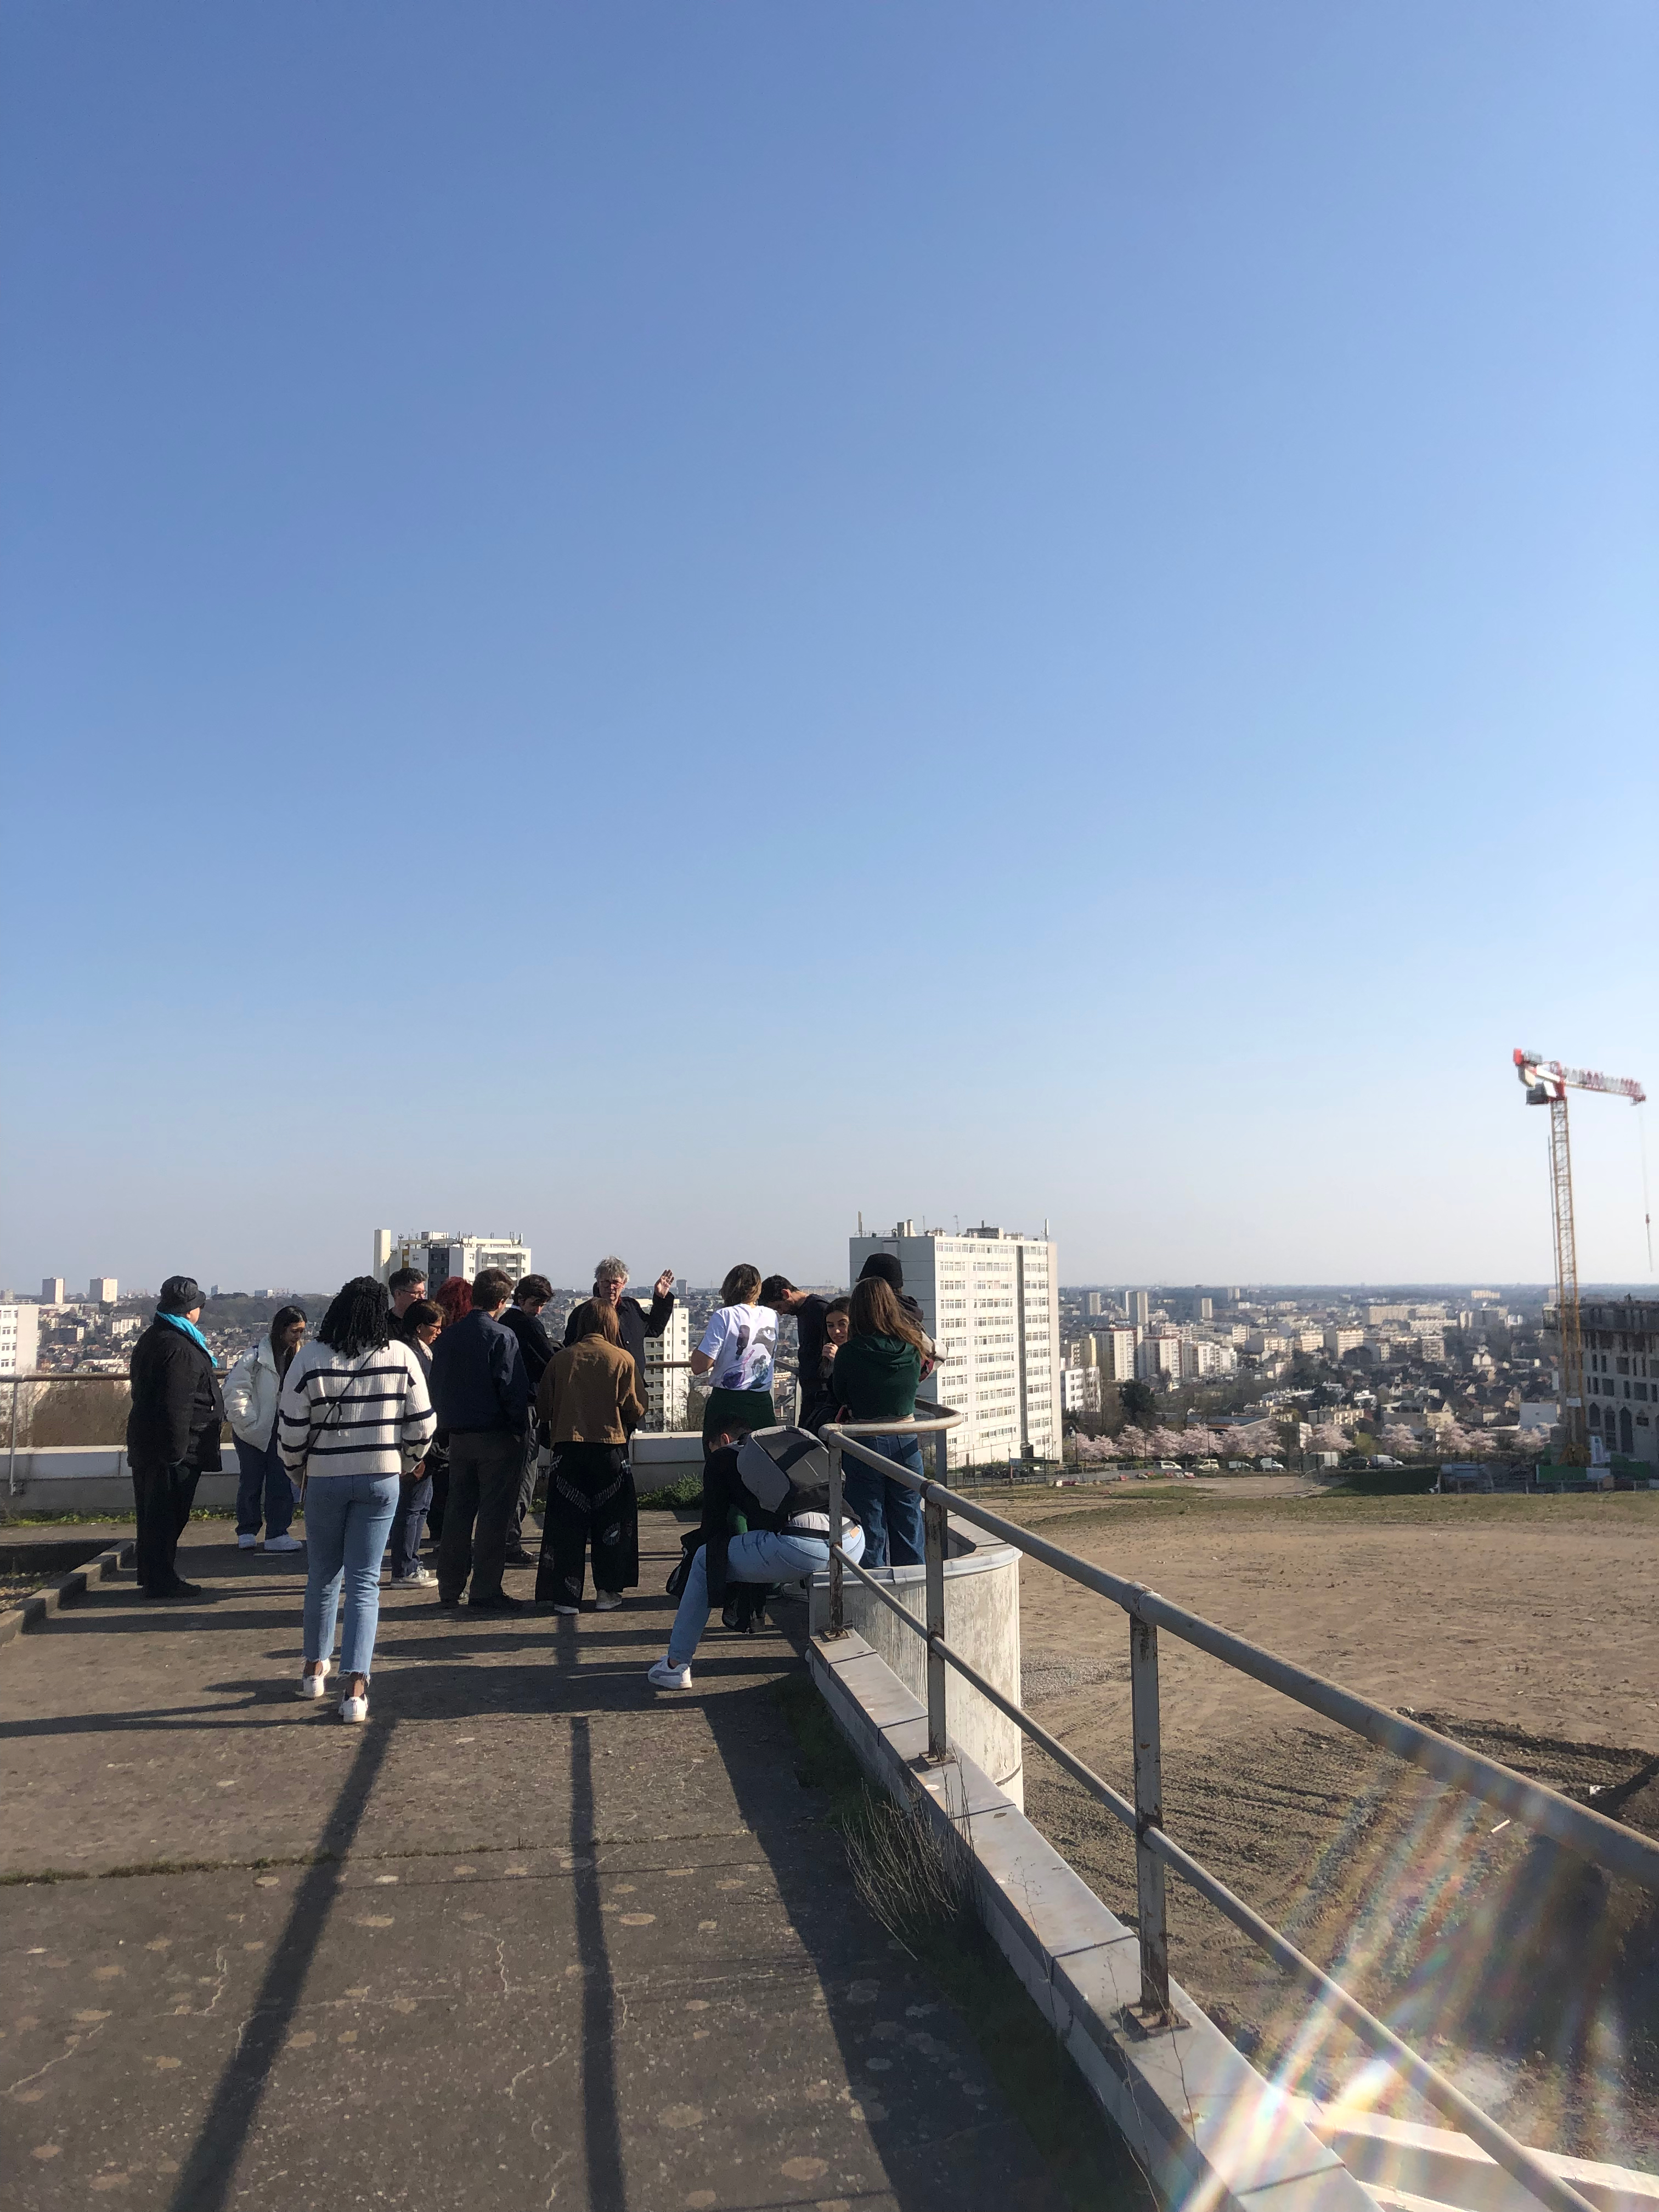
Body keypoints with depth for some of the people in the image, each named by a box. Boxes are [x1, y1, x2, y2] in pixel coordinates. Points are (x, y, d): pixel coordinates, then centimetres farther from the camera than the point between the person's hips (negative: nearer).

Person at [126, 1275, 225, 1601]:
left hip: (146, 1444, 11)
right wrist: (177, 1450, -22)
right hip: (169, 1449, -11)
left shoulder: (150, 1339, 15)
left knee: (153, 1513, 17)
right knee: (167, 1516, -3)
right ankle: (162, 1581, 2)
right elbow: (176, 1406, -24)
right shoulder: (179, 1348, -19)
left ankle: (151, 1575, 27)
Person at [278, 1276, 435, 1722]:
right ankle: (355, 1687, -4)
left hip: (324, 1480, 1)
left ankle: (315, 1668, 32)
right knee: (365, 1581, 3)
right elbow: (421, 1425, -2)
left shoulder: (310, 1358, -8)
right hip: (380, 1480, 0)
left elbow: (291, 1429, -5)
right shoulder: (401, 1356, -6)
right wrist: (408, 1463, 16)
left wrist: (296, 1468, 13)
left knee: (323, 1575, 18)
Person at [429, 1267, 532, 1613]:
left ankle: (449, 1588, 21)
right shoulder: (501, 1337, -13)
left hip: (458, 1436, 6)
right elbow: (514, 1389, -17)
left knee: (458, 1510, 15)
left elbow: (436, 1387, 11)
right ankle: (486, 1592, 2)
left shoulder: (447, 1336, 6)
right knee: (493, 1515, 0)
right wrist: (520, 1428, -6)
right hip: (496, 1436, -6)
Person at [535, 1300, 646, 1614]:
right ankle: (607, 1593, 15)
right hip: (610, 1447, -1)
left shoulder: (560, 1359, -1)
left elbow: (543, 1407, 5)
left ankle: (566, 1596, 8)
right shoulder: (623, 1360, -6)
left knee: (567, 1522, 7)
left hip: (568, 1448, 1)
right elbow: (636, 1411, -4)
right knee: (610, 1521, 12)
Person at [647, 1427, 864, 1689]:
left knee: (704, 1561, 19)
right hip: (855, 1543, 6)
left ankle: (675, 1666, 24)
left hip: (803, 1547, -5)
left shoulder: (724, 1459, 17)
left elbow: (713, 1529, 20)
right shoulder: (795, 1440, 33)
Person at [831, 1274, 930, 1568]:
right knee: (909, 1522, 16)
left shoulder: (849, 1353, -15)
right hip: (907, 1443, 3)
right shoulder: (913, 1347, -5)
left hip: (865, 1443, -3)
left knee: (870, 1528, 9)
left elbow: (840, 1393, 1)